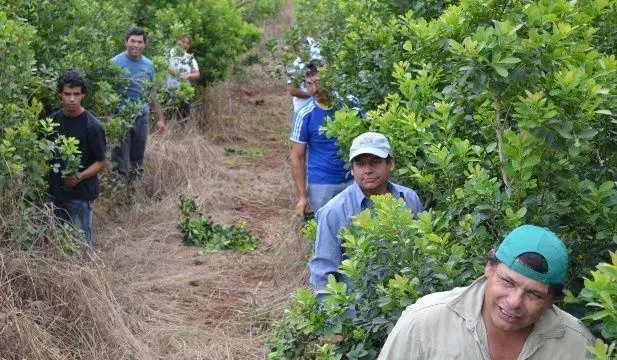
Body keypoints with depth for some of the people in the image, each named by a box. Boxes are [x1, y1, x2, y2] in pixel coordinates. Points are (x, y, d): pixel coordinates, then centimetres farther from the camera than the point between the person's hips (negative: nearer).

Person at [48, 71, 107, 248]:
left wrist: (80, 177, -28)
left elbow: (101, 163, -11)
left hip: (81, 194, -6)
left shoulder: (92, 126, -15)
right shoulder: (54, 120, 2)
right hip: (56, 190, 6)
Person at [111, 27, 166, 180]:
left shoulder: (148, 64, 6)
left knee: (138, 158, 16)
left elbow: (152, 94, 14)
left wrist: (160, 118, 13)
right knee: (121, 161, -1)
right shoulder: (116, 62, -10)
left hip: (142, 116, 5)